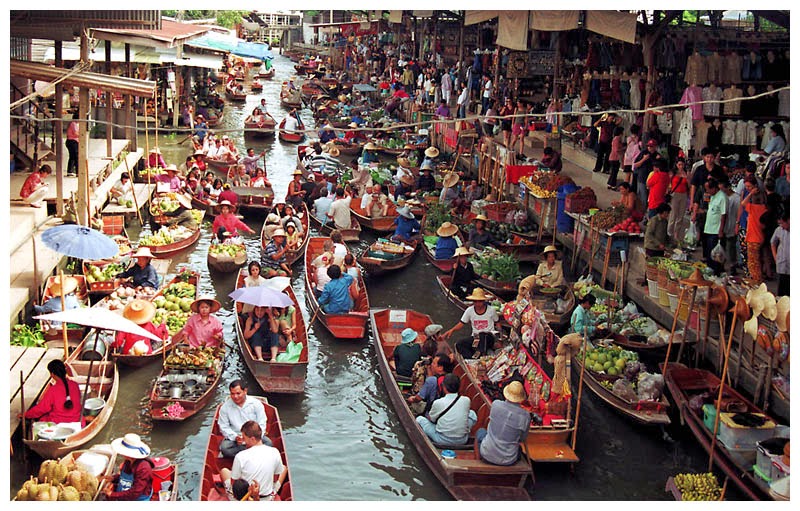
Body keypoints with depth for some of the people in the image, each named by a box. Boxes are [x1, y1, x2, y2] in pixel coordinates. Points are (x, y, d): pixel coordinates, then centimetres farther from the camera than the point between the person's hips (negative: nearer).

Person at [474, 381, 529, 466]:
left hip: (488, 455, 0)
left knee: (481, 431, 33)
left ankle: (482, 459, 42)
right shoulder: (525, 416, -16)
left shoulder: (496, 404, -14)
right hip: (508, 461, 0)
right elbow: (522, 439, 0)